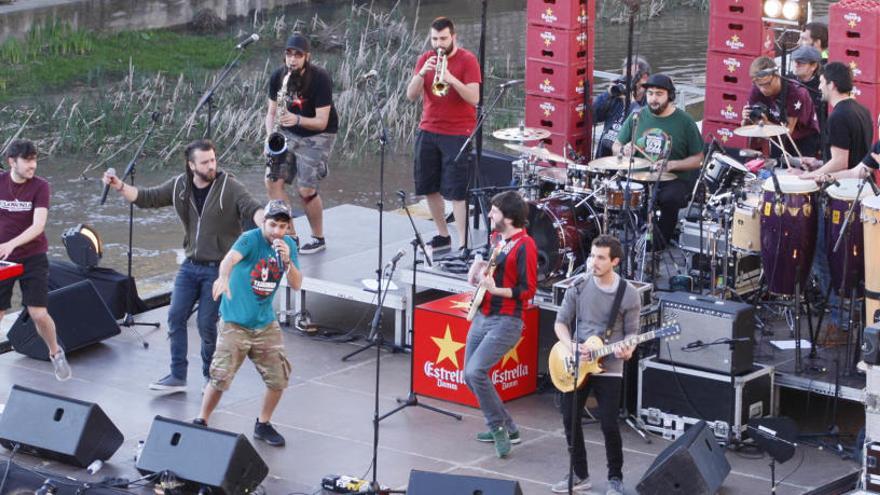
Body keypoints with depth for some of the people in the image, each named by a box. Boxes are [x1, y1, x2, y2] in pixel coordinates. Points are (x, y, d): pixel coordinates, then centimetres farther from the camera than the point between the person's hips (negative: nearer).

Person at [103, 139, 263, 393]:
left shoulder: (230, 187, -13)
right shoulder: (179, 186, 2)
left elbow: (252, 209, -26)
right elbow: (147, 198, 6)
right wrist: (120, 187, -8)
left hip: (218, 268, -5)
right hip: (190, 265, 5)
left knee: (207, 324, -3)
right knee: (176, 317, 3)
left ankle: (211, 376, 18)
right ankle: (177, 376, 14)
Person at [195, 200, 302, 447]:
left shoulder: (288, 244, 0)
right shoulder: (251, 239, -17)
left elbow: (296, 285, -2)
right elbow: (230, 259, -38)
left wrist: (287, 261, -21)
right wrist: (223, 278, -60)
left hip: (266, 324, 5)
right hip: (236, 322, -5)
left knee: (279, 379, 5)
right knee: (221, 378, -8)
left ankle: (263, 424, 26)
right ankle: (201, 422, 11)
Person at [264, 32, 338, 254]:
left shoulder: (320, 79, -21)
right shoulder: (278, 76, -5)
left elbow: (321, 122, -22)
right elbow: (271, 111, 3)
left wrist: (297, 119, -40)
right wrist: (270, 135, -16)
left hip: (317, 135, -5)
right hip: (288, 134, 5)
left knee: (305, 189, -13)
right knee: (272, 181, -9)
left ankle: (318, 238, 9)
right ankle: (291, 236, 2)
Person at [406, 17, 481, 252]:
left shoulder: (467, 60, -7)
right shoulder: (425, 58, 6)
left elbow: (474, 98, -16)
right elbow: (411, 96, 0)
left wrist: (450, 78, -29)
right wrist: (422, 73, -17)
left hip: (457, 134, -6)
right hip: (428, 131, 6)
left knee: (456, 191, -10)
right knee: (428, 187, 10)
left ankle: (463, 244, -9)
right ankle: (442, 236, 24)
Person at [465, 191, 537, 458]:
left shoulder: (524, 245, -15)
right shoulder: (497, 238, 11)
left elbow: (529, 289, -18)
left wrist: (495, 289, -26)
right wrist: (477, 272, 8)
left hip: (506, 322, -9)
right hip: (482, 316, 9)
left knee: (476, 371, -22)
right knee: (470, 376, 11)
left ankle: (499, 427, -5)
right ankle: (506, 428, 23)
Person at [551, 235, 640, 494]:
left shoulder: (629, 295, -7)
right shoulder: (579, 285, -2)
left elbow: (631, 332, 0)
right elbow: (561, 322, 2)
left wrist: (628, 350, -21)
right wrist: (570, 346, -15)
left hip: (609, 368, -3)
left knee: (609, 425, -7)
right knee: (570, 420, 5)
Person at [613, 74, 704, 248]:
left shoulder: (684, 121, -2)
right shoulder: (637, 117, 8)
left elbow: (697, 159, 1)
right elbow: (616, 147, 16)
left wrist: (671, 165, -16)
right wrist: (624, 150, -9)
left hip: (673, 179, -3)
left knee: (669, 198, -35)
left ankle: (660, 244, -11)